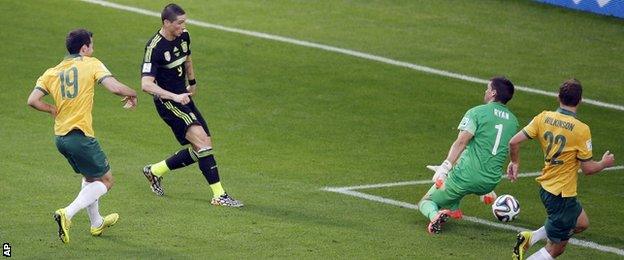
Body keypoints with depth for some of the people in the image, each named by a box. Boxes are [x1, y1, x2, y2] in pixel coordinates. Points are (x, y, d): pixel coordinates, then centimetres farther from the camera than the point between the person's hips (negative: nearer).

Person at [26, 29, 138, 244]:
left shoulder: (52, 72, 9)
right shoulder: (91, 64, -3)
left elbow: (33, 100, -1)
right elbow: (115, 88, -15)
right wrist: (132, 94, 5)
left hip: (60, 136, 7)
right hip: (80, 135, -7)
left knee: (90, 177, 28)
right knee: (106, 181, 5)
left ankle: (96, 223, 38)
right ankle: (67, 214, -14)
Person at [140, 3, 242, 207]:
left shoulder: (184, 36, 2)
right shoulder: (155, 47, -21)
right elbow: (146, 84, -28)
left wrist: (192, 82, 35)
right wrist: (175, 96, -36)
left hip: (183, 97, 8)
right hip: (167, 102, -8)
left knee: (202, 148, 6)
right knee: (202, 140, -21)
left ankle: (155, 171, 23)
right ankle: (219, 195, -21)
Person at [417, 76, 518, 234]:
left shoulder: (477, 112, -4)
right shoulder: (513, 121, 14)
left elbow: (461, 142, -17)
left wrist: (445, 166, -20)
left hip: (466, 175, -6)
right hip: (490, 183, 6)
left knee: (425, 202, 14)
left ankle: (434, 215, -21)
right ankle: (453, 209, 19)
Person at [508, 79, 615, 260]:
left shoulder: (544, 118, -5)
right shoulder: (581, 130, -20)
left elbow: (514, 142, -6)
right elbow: (588, 169, -13)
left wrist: (515, 162, 13)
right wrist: (605, 163, 7)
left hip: (546, 187, 7)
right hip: (561, 195, -7)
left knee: (581, 223, 28)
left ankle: (530, 238, 19)